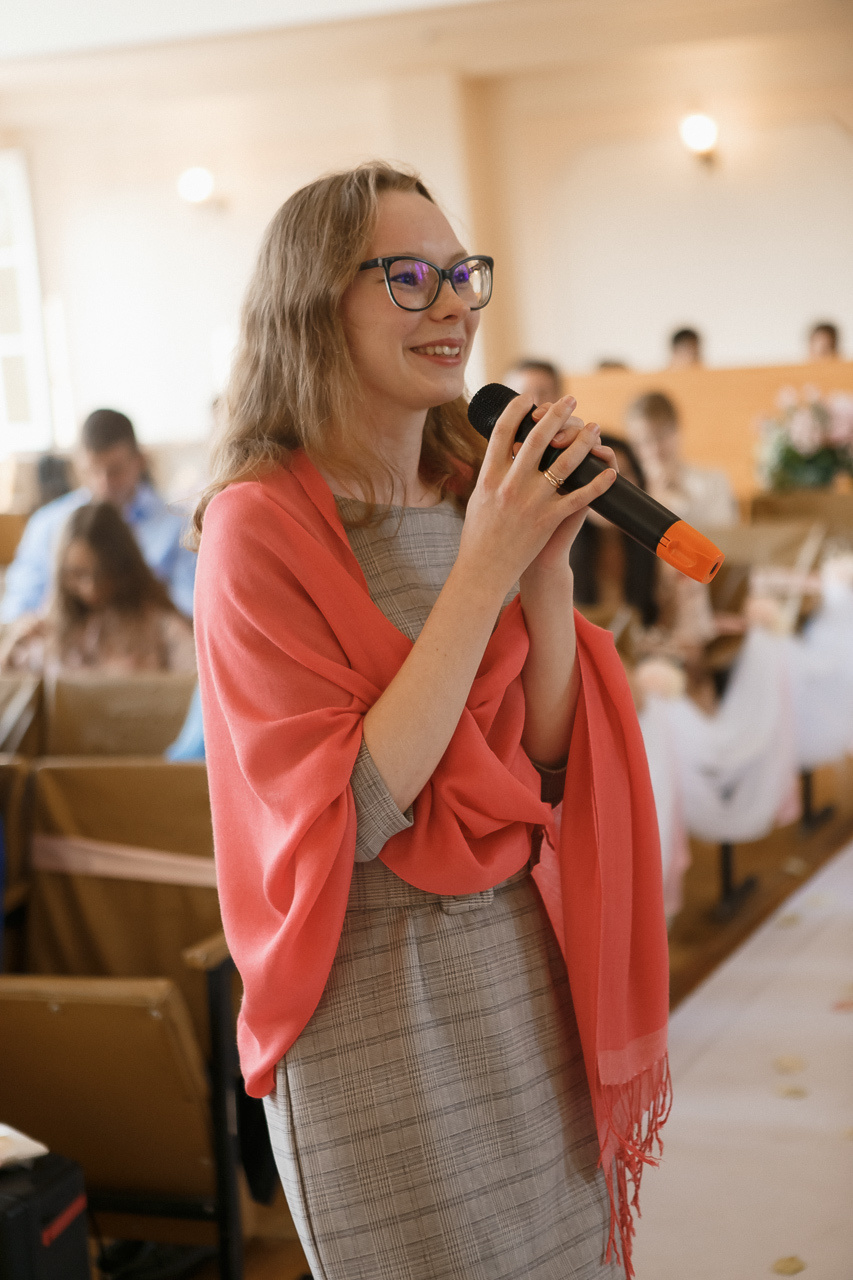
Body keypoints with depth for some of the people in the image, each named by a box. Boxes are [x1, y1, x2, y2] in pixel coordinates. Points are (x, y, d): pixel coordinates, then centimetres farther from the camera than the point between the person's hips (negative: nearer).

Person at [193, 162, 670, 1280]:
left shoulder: (474, 494, 3)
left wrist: (549, 561, -13)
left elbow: (551, 758, 0)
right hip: (378, 998, -6)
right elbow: (353, 812, -22)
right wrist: (485, 570, -24)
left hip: (525, 966, 6)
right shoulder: (260, 525, -15)